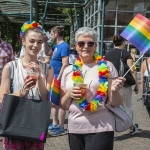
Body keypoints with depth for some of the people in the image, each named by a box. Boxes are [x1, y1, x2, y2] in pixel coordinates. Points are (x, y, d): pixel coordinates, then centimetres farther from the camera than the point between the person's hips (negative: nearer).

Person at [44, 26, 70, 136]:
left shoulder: (64, 46, -15)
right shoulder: (56, 46, 12)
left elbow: (65, 65, -21)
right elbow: (47, 53, 28)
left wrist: (58, 79, -23)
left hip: (59, 79, -10)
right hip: (54, 78, 10)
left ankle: (61, 128, 4)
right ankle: (55, 124, 27)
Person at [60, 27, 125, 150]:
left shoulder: (106, 67, -2)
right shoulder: (68, 71, 6)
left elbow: (115, 103, 0)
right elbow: (63, 106, 10)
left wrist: (115, 91, -20)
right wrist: (69, 94, -9)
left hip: (100, 128, -3)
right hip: (74, 129, 3)